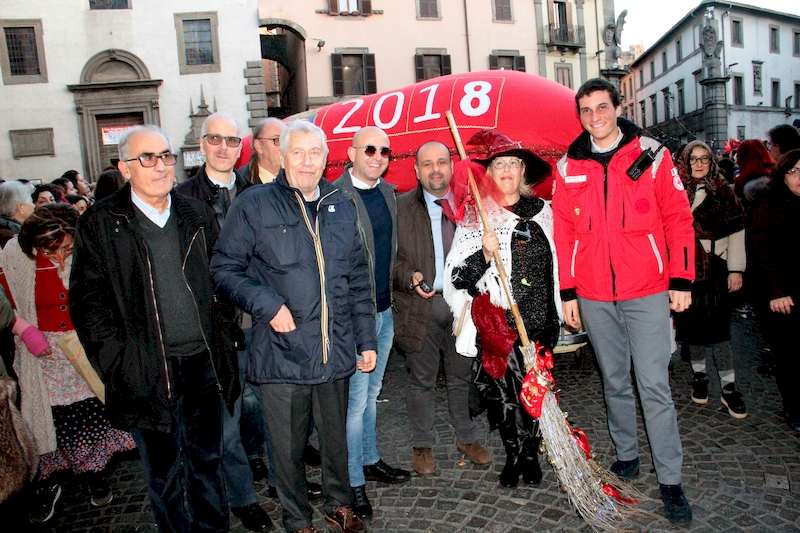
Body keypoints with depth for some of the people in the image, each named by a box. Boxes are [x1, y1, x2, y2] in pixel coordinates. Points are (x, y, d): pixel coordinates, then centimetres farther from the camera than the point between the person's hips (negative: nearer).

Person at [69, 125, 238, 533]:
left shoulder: (195, 215, 7)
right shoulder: (99, 224, -4)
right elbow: (88, 304, -5)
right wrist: (120, 365, -10)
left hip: (205, 364, 3)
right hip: (149, 373, -3)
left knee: (207, 461, 19)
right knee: (163, 474, 13)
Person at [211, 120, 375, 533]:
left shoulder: (340, 209, 10)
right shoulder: (253, 204, -3)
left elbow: (359, 282, 13)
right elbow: (224, 268, -4)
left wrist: (367, 340, 11)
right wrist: (266, 304, -16)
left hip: (335, 351, 4)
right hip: (282, 354, -3)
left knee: (335, 436, 18)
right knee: (288, 446, 10)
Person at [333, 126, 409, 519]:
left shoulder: (388, 192, 9)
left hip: (386, 310, 7)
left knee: (371, 393, 21)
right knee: (356, 399, 2)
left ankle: (370, 460, 38)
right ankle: (354, 481, 20)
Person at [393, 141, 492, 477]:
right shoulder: (400, 207, 2)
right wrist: (409, 276, -15)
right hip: (420, 306, -1)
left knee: (463, 377, 15)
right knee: (422, 381, 10)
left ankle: (466, 438, 35)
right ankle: (422, 445, 27)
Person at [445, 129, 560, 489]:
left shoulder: (542, 211, 8)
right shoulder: (474, 218, 0)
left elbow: (556, 264, 17)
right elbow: (458, 278, -6)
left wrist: (557, 315, 14)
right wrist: (485, 253, -21)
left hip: (539, 319, 2)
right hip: (496, 322, -1)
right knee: (503, 392, 4)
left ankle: (530, 455, 29)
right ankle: (514, 455, 29)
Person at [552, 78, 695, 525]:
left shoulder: (651, 155, 0)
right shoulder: (569, 167, 6)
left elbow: (678, 218, 1)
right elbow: (564, 233, 7)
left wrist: (681, 279, -4)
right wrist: (568, 293, 6)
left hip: (647, 291, -2)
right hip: (594, 296, 3)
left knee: (655, 386, -1)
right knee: (615, 382, 14)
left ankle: (671, 480, 12)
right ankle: (627, 455, 32)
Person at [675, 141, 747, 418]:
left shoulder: (723, 190, 4)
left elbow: (736, 230, 1)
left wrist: (736, 268, -4)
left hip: (715, 268, -1)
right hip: (685, 267, 1)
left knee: (717, 324, -4)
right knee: (692, 322, 8)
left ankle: (728, 386, 3)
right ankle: (699, 375, 25)